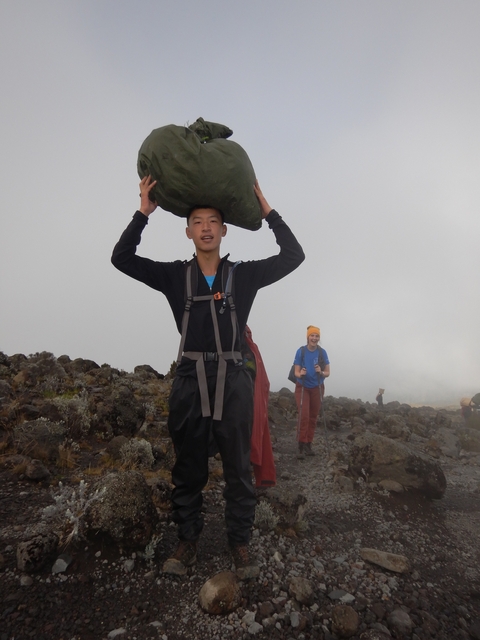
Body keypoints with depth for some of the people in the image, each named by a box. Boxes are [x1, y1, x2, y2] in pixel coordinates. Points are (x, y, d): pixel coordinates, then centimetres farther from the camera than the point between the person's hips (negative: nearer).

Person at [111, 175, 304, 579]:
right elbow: (122, 258, 4)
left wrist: (268, 212, -2)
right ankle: (188, 540, 28)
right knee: (188, 470, 11)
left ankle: (240, 542, 24)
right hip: (189, 380, 1)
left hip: (233, 381, 0)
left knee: (239, 469, 8)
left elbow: (293, 256, 2)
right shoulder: (175, 275, 7)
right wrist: (144, 213, -4)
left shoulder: (245, 274, 5)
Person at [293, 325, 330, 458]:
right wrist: (300, 373, -31)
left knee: (313, 417, 9)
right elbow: (296, 372, -9)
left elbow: (328, 372, -5)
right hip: (302, 387, -3)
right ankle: (301, 446, -9)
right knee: (304, 416, -14)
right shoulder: (301, 351, -12)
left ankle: (308, 444, 20)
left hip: (317, 388, 3)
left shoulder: (322, 352, -8)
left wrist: (321, 372, -26)